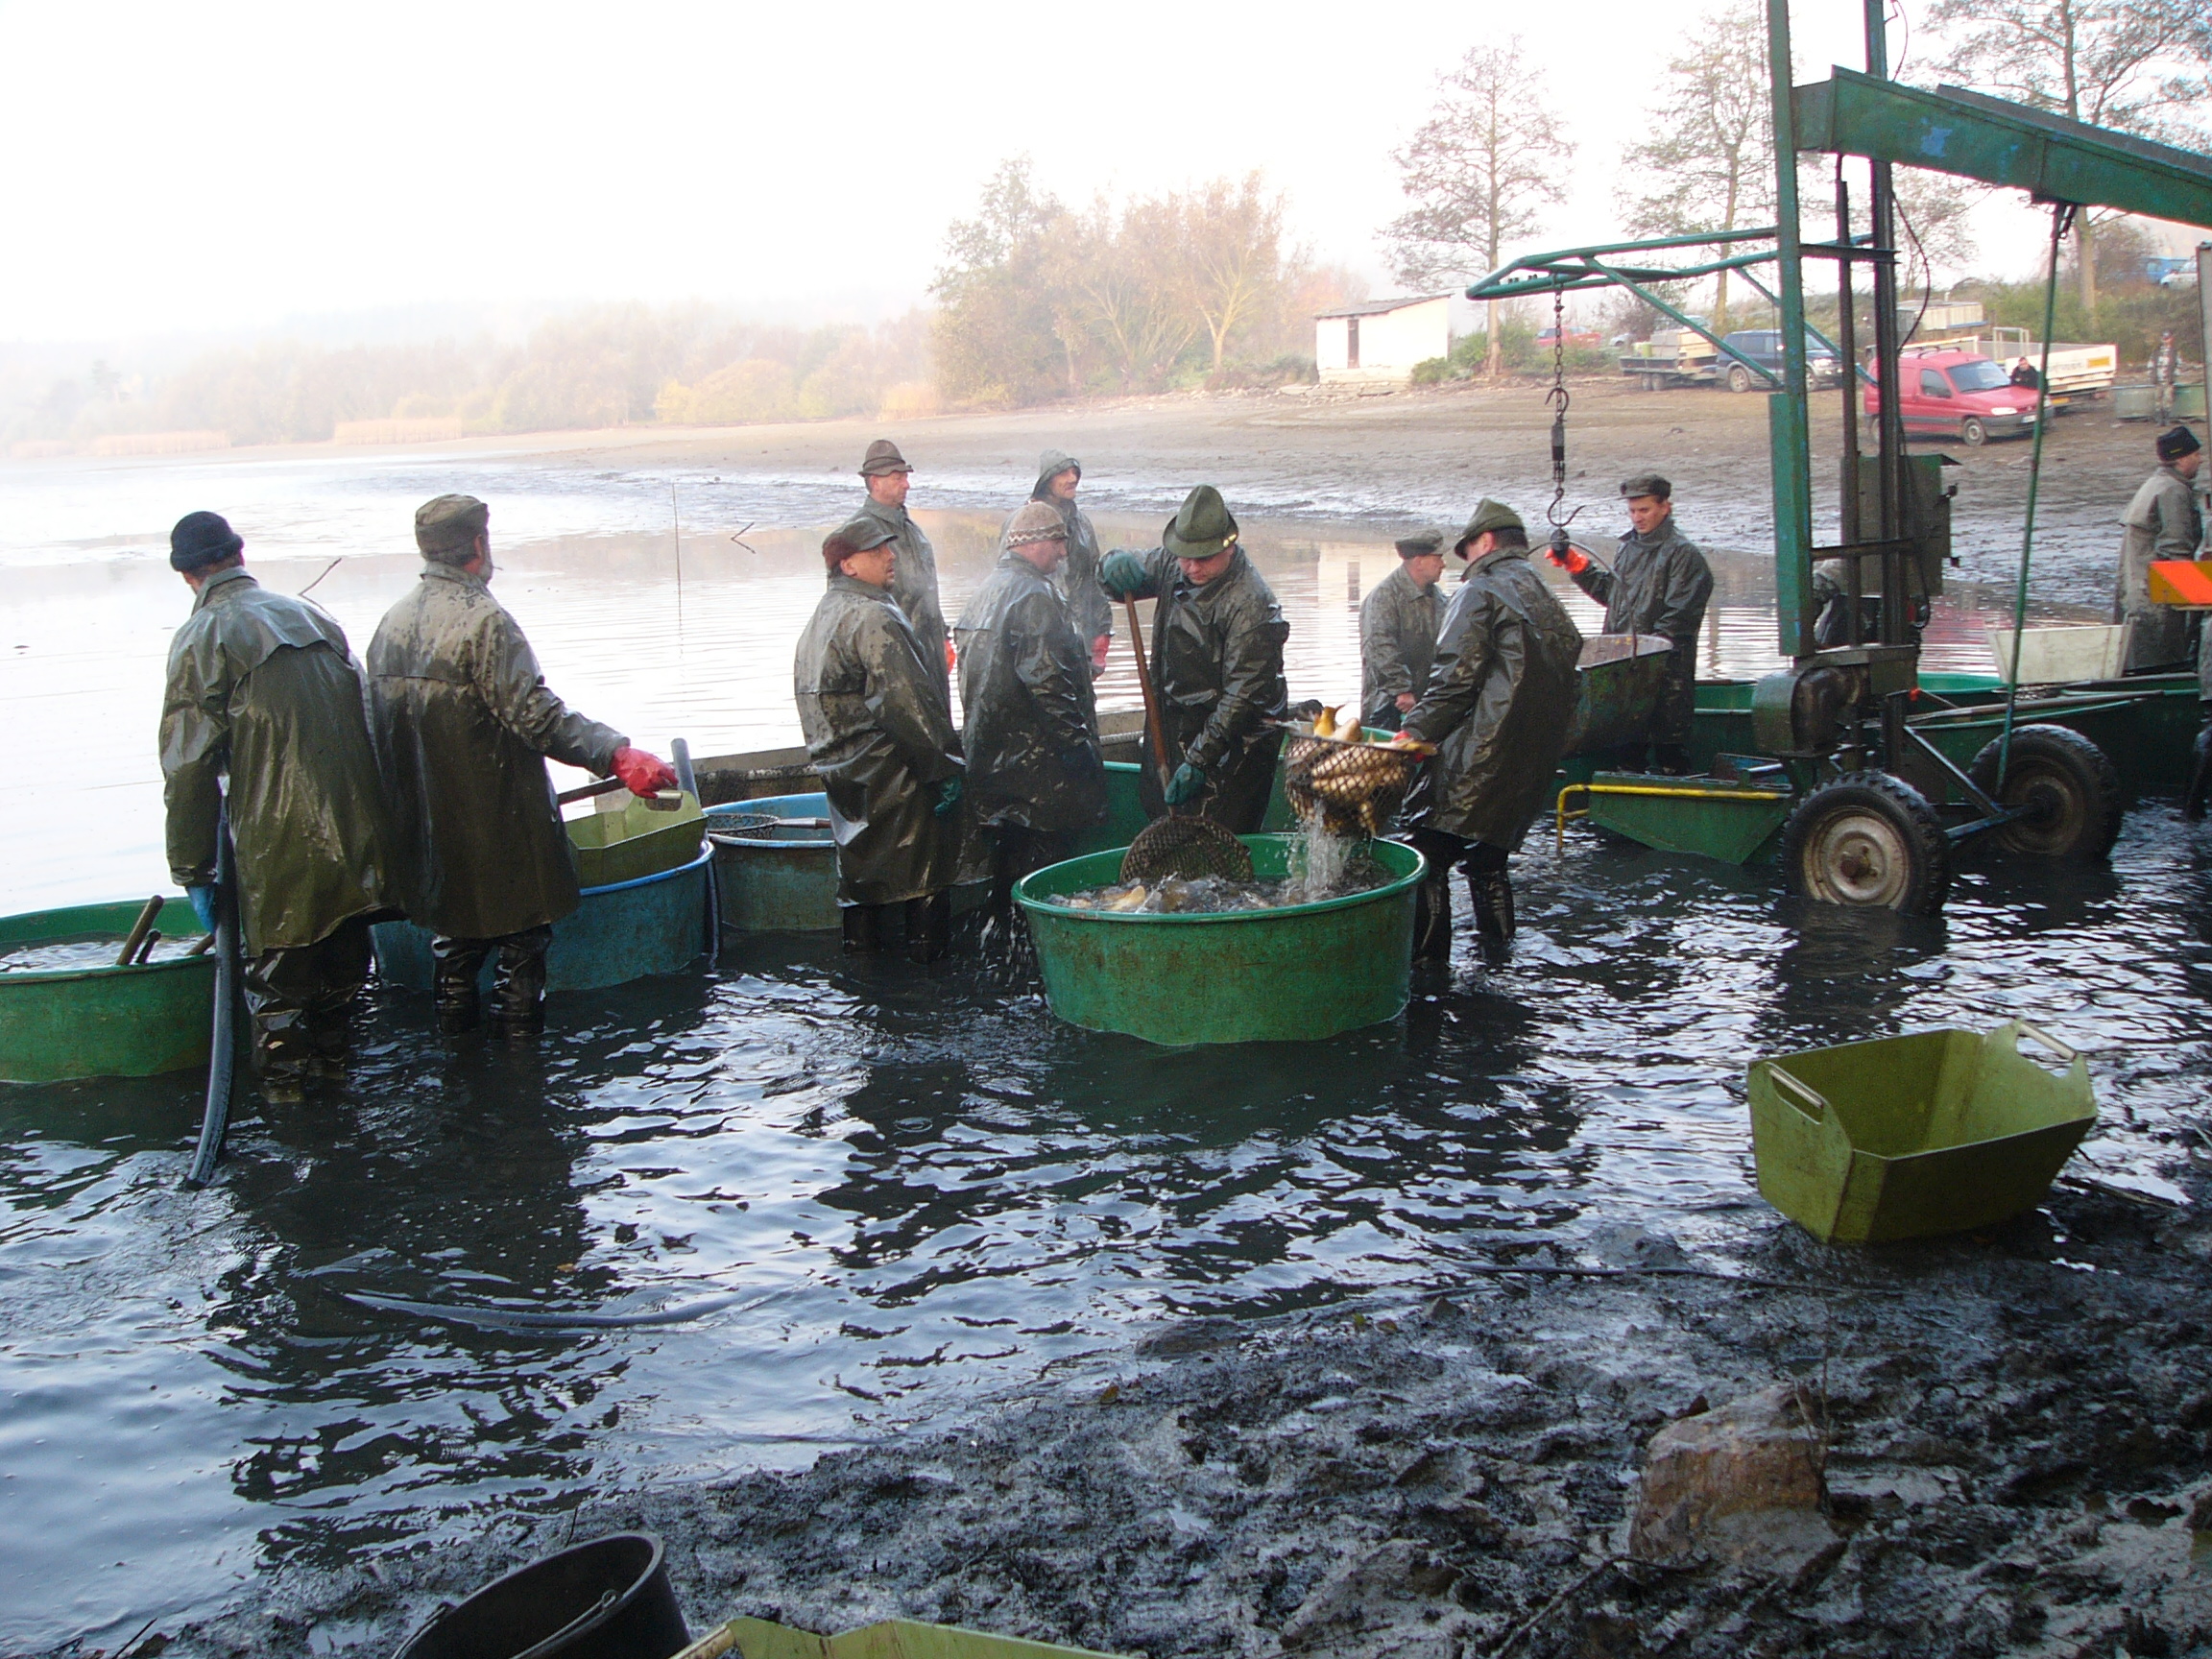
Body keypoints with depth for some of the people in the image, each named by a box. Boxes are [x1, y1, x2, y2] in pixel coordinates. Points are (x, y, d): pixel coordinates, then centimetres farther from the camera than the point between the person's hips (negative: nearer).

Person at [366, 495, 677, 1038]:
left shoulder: (392, 623, 6)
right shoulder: (483, 621, -18)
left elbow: (382, 722, 13)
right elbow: (535, 714, -26)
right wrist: (617, 754, -31)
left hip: (426, 825, 7)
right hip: (497, 825, -7)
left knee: (452, 937, 18)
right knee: (519, 938, 5)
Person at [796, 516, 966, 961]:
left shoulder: (822, 618, 14)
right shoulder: (874, 618, -17)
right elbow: (908, 702, -23)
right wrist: (945, 765, -18)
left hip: (844, 778, 9)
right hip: (895, 781, -9)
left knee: (861, 876, 15)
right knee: (925, 878, -1)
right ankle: (926, 960, 2)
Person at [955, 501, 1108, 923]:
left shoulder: (987, 590, 14)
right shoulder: (1034, 595, -16)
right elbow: (1046, 680, -23)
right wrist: (1079, 742, -18)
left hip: (990, 756, 10)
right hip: (1035, 758, -10)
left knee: (1007, 858, 16)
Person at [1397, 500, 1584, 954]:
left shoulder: (1481, 591, -5)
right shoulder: (1549, 601, 20)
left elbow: (1455, 677, -15)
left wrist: (1415, 729, -12)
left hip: (1479, 756, -9)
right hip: (1537, 758, 9)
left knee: (1429, 848, -5)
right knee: (1488, 852, 22)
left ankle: (1427, 952, -9)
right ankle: (1497, 940, 26)